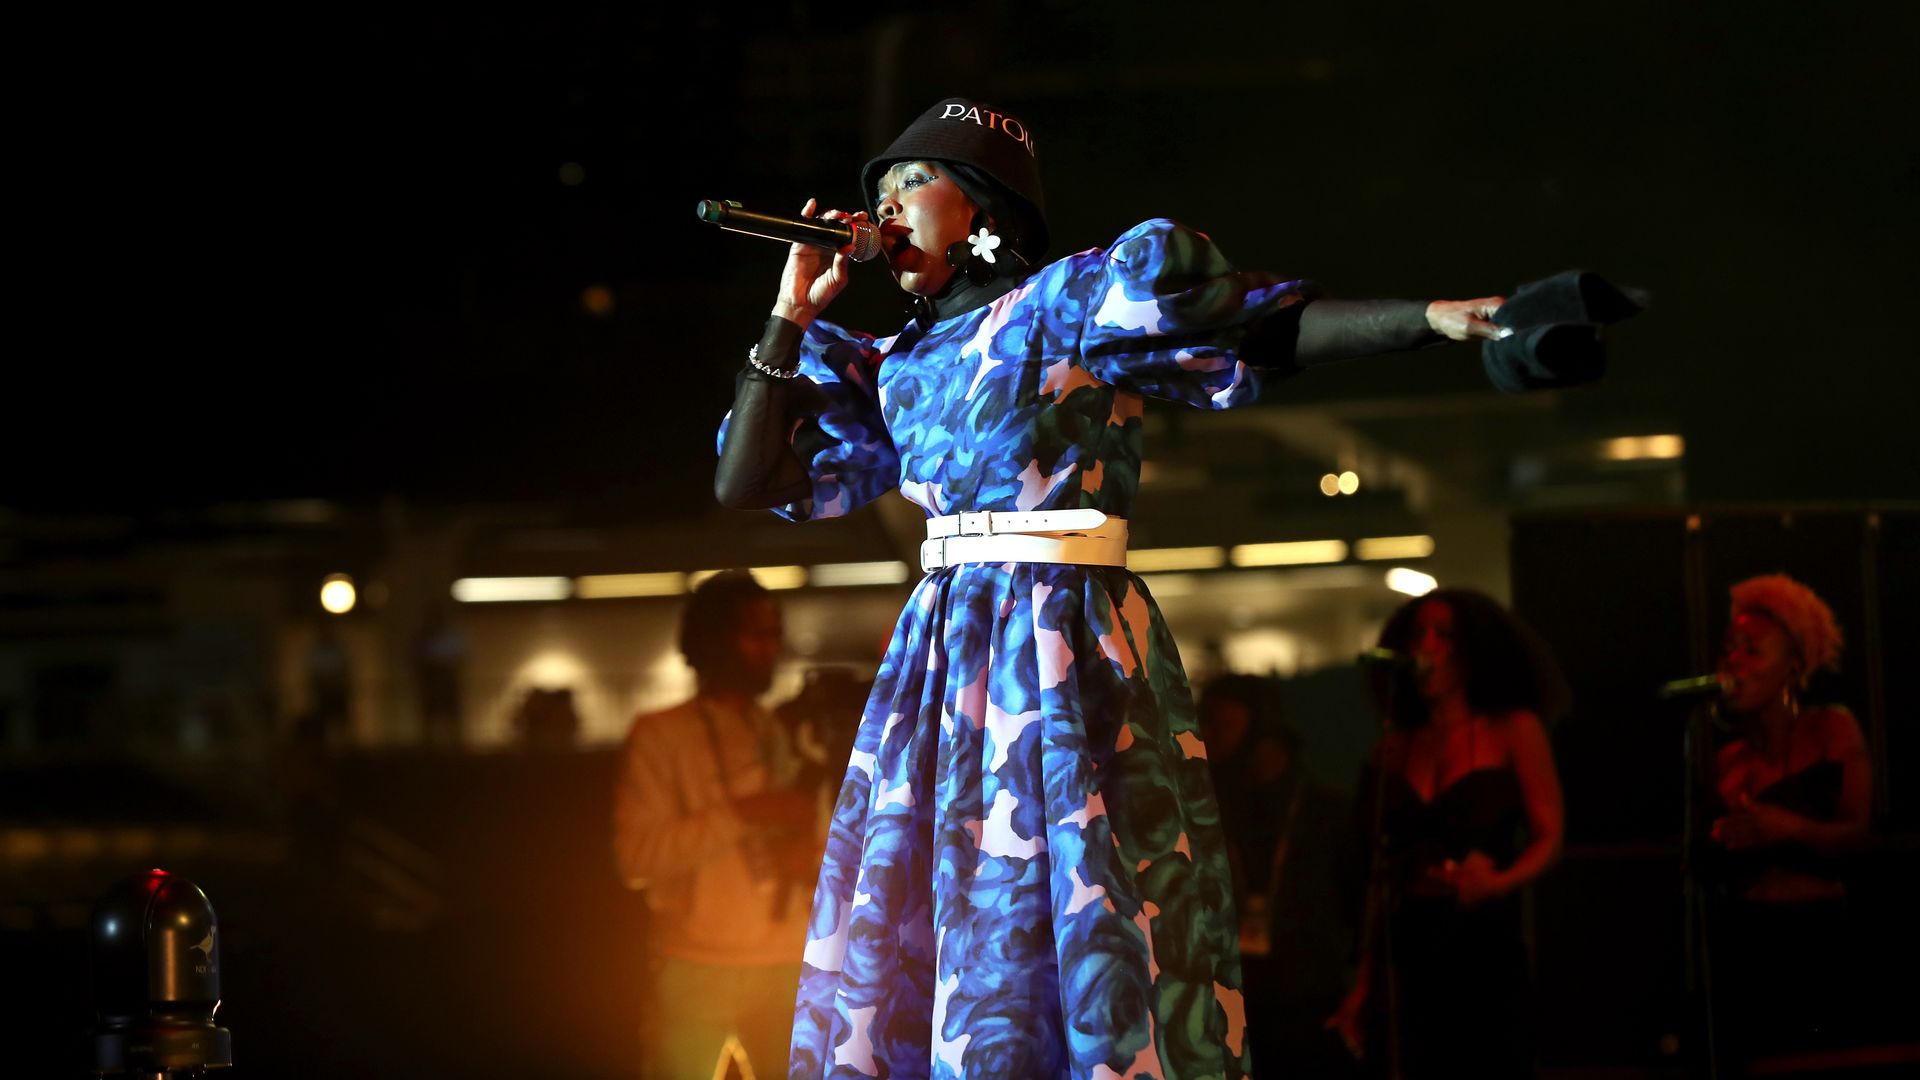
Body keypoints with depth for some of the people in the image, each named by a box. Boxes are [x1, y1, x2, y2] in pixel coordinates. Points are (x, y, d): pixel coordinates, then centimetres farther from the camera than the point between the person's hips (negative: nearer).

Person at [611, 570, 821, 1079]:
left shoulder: (788, 736, 14)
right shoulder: (660, 736, 1)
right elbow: (636, 856, -11)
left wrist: (814, 851, -5)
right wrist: (743, 813, -17)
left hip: (788, 972, 4)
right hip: (695, 973, -3)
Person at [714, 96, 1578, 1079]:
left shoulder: (1066, 303, 0)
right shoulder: (890, 367, 17)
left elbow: (1270, 334, -9)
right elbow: (746, 482, 16)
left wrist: (1439, 317, -22)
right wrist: (791, 315, 10)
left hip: (1063, 643, -6)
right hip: (939, 656, 6)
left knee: (1060, 929, -9)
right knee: (894, 956, 3)